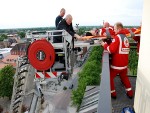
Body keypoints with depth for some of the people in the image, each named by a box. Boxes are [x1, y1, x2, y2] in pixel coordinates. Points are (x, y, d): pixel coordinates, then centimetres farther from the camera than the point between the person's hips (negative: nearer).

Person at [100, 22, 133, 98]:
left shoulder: (117, 37, -15)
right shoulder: (125, 38, 11)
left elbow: (111, 50, -20)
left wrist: (104, 45, -6)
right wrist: (109, 44, 8)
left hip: (116, 64, -8)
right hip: (124, 63, 8)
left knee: (110, 77, 11)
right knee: (124, 77, 26)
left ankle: (113, 93, 19)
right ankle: (130, 93, 32)